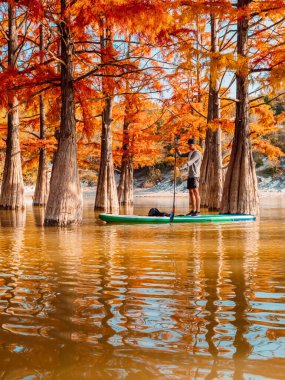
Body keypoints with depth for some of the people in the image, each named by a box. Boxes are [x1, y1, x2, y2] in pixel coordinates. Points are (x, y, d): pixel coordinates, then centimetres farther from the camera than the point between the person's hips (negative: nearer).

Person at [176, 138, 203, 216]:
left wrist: (180, 168, -31)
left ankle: (198, 211, -11)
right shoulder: (190, 153, 17)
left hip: (195, 175, -9)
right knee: (191, 192, 9)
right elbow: (181, 155, 24)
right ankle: (193, 210, 15)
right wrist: (177, 150, 3)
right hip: (190, 175, 9)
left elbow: (189, 163, -24)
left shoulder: (197, 153, -12)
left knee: (196, 192, -10)